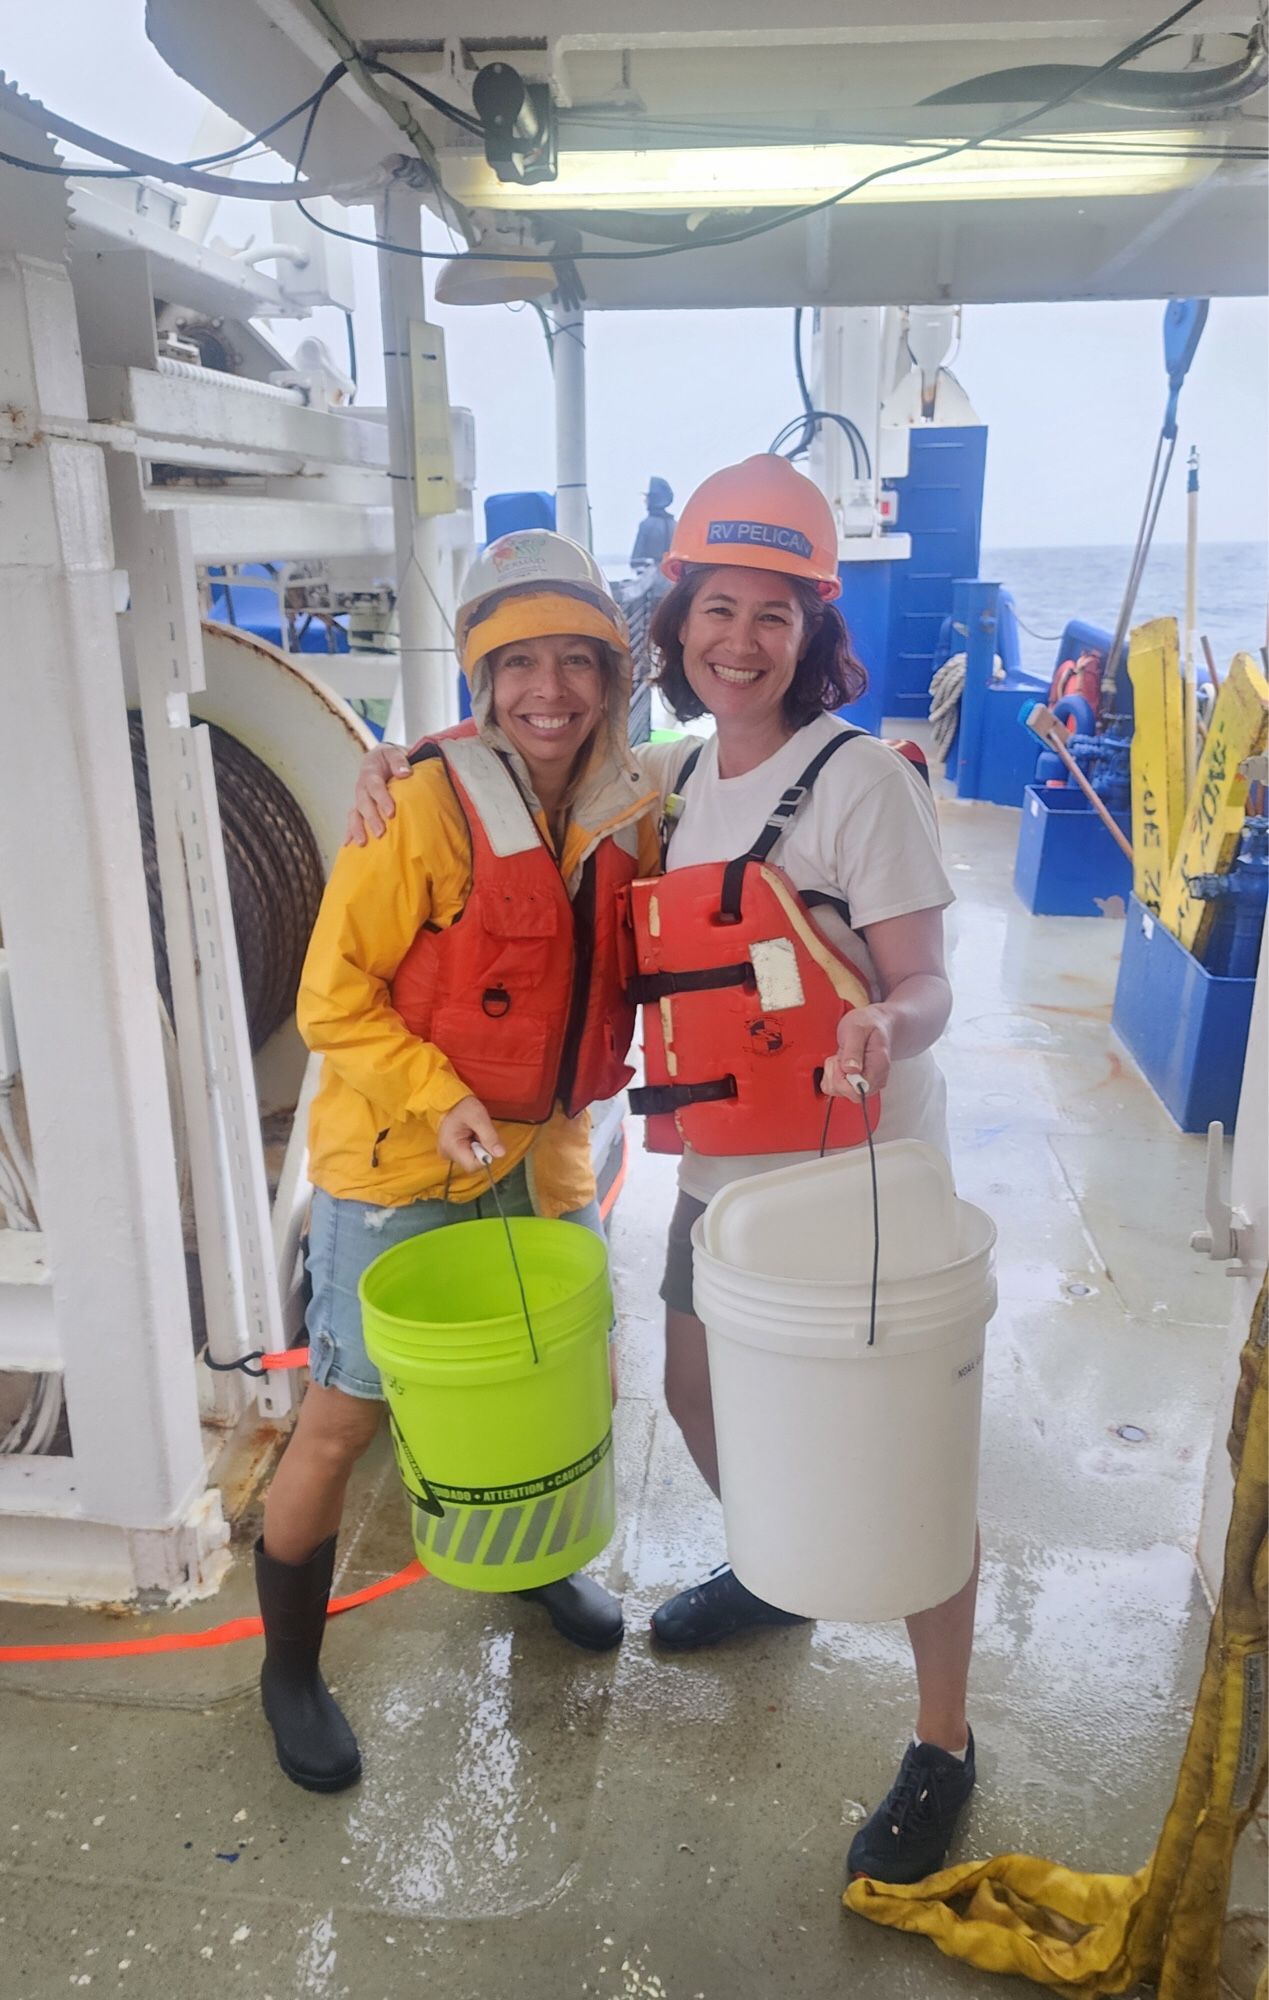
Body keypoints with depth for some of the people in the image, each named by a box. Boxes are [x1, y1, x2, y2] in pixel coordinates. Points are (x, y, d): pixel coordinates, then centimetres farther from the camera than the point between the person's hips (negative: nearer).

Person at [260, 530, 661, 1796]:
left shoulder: (627, 813, -2)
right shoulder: (425, 808, -20)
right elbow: (333, 1000, -15)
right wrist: (439, 1102, -24)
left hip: (543, 1154, 6)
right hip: (397, 1163, -5)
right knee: (341, 1424, 3)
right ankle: (289, 1670, 30)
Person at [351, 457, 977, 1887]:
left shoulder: (862, 779, -15)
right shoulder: (673, 777, 3)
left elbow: (926, 987, -15)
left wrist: (882, 1033, -38)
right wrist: (403, 758, 2)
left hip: (860, 1176, -7)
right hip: (722, 1167, 7)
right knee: (696, 1394, 23)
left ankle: (942, 1749, 26)